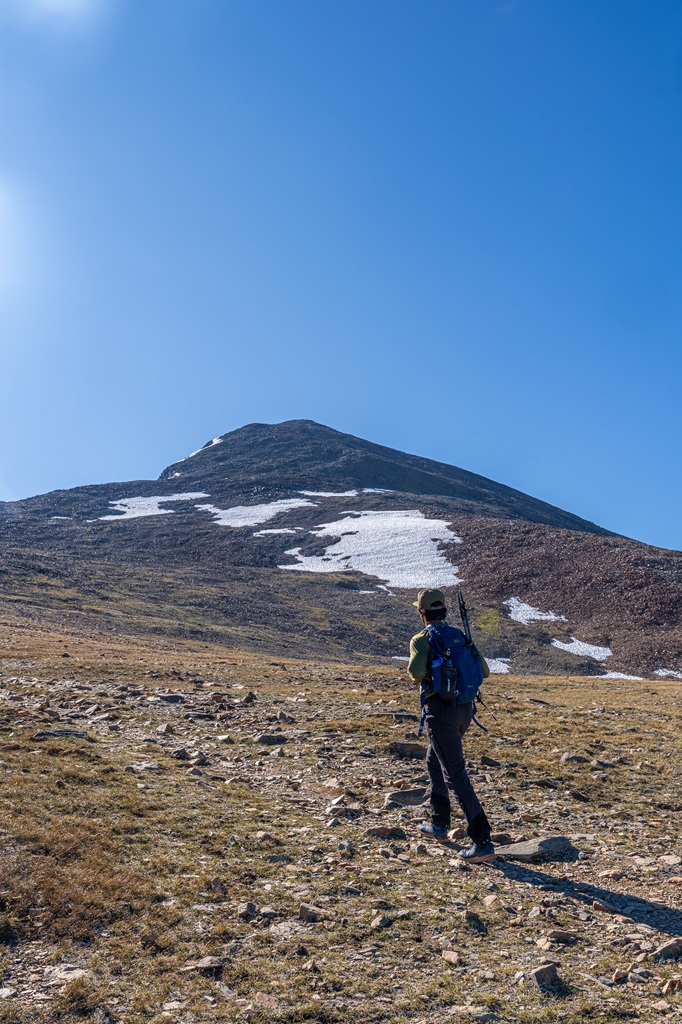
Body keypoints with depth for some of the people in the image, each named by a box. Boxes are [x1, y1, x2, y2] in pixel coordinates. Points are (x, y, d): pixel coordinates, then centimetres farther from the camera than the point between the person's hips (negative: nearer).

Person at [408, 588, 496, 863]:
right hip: (465, 708, 7)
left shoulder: (421, 639, -6)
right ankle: (439, 825, 33)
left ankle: (482, 842, -10)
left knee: (456, 776, -6)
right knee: (434, 762, 26)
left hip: (441, 710, -7)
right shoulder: (460, 636, 12)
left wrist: (421, 678, -1)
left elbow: (416, 670, -24)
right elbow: (483, 671, 12)